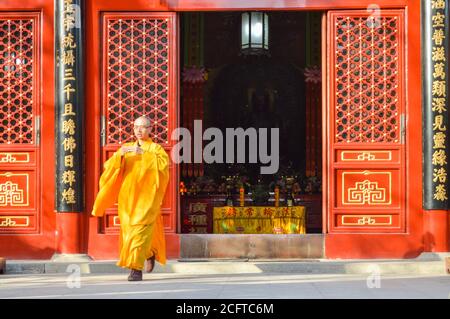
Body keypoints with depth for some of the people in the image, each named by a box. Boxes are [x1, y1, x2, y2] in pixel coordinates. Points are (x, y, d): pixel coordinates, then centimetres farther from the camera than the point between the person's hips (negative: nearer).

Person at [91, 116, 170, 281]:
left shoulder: (156, 148, 4)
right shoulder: (126, 148, 14)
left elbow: (163, 164, -16)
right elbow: (109, 167, 3)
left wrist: (143, 154, -24)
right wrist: (119, 155, -17)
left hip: (146, 196, -4)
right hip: (127, 196, 4)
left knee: (140, 230, -14)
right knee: (129, 230, 9)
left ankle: (136, 268, -12)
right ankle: (151, 253, 34)